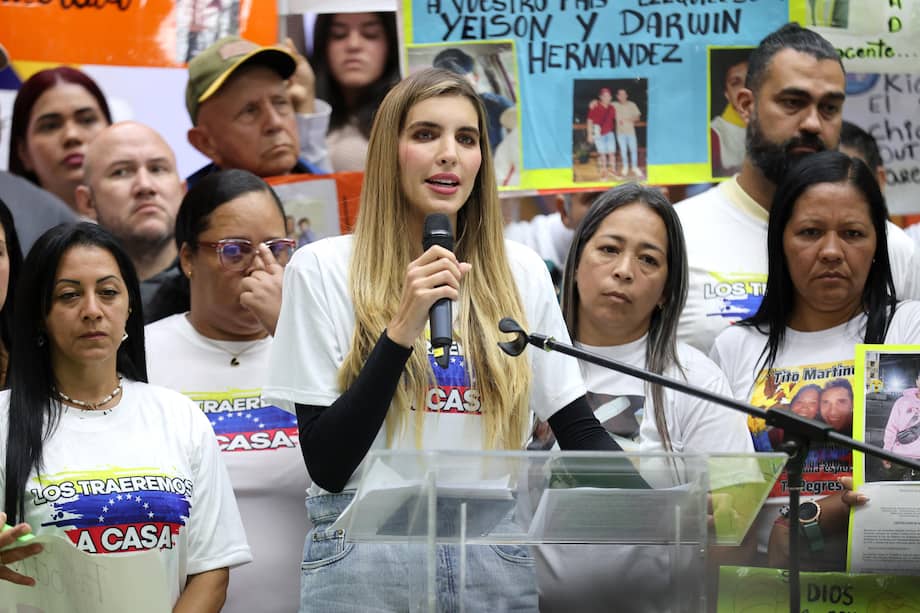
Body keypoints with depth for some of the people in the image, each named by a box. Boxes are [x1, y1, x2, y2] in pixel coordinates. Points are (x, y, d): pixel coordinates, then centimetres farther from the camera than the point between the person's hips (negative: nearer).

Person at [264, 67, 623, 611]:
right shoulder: (323, 271, -2)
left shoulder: (521, 274, 6)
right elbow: (326, 465, -7)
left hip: (500, 560, 3)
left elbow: (579, 428, 8)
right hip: (366, 560, -3)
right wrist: (402, 330, -16)